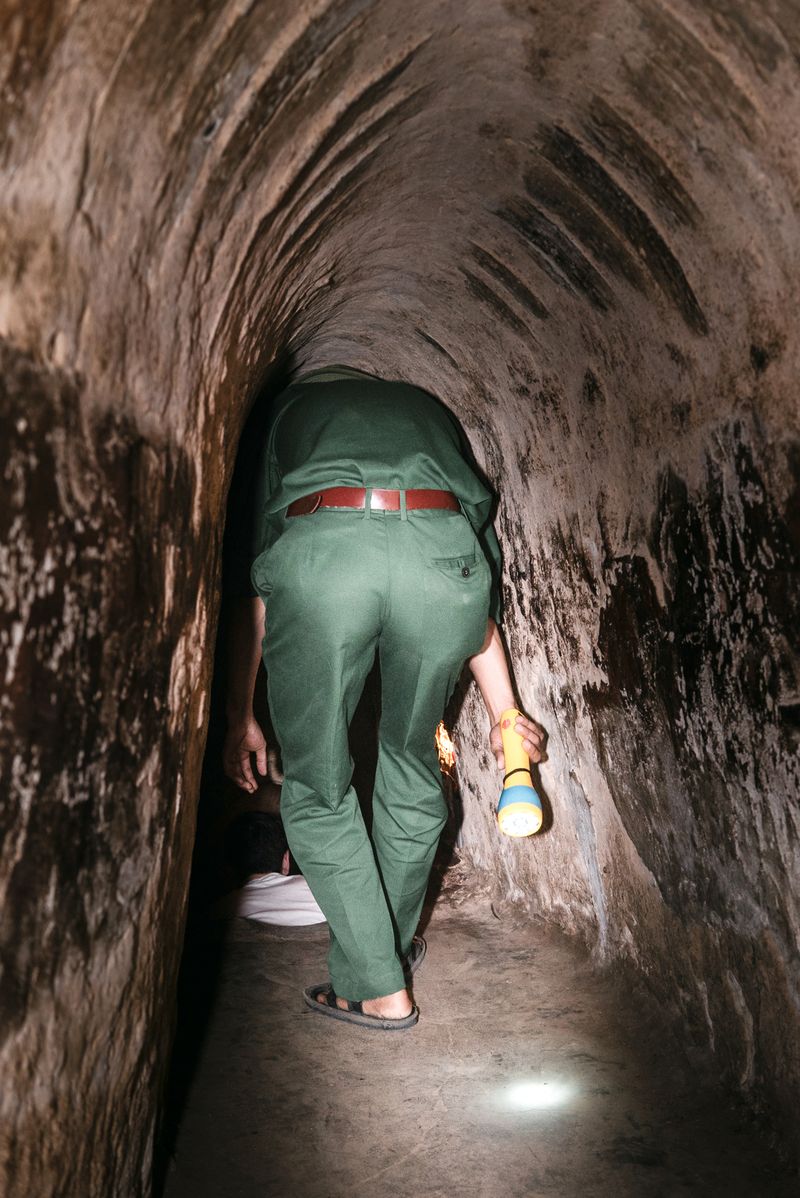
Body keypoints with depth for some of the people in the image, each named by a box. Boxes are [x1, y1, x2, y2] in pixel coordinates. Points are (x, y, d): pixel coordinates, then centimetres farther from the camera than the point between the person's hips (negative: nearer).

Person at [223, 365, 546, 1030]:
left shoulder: (288, 409, 36)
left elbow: (252, 573, 26)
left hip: (320, 548, -2)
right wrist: (505, 711, 37)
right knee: (412, 769, 26)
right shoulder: (430, 409, 40)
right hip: (443, 549, 3)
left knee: (318, 790, 18)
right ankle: (397, 943, 46)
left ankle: (378, 989, 26)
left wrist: (241, 715, 31)